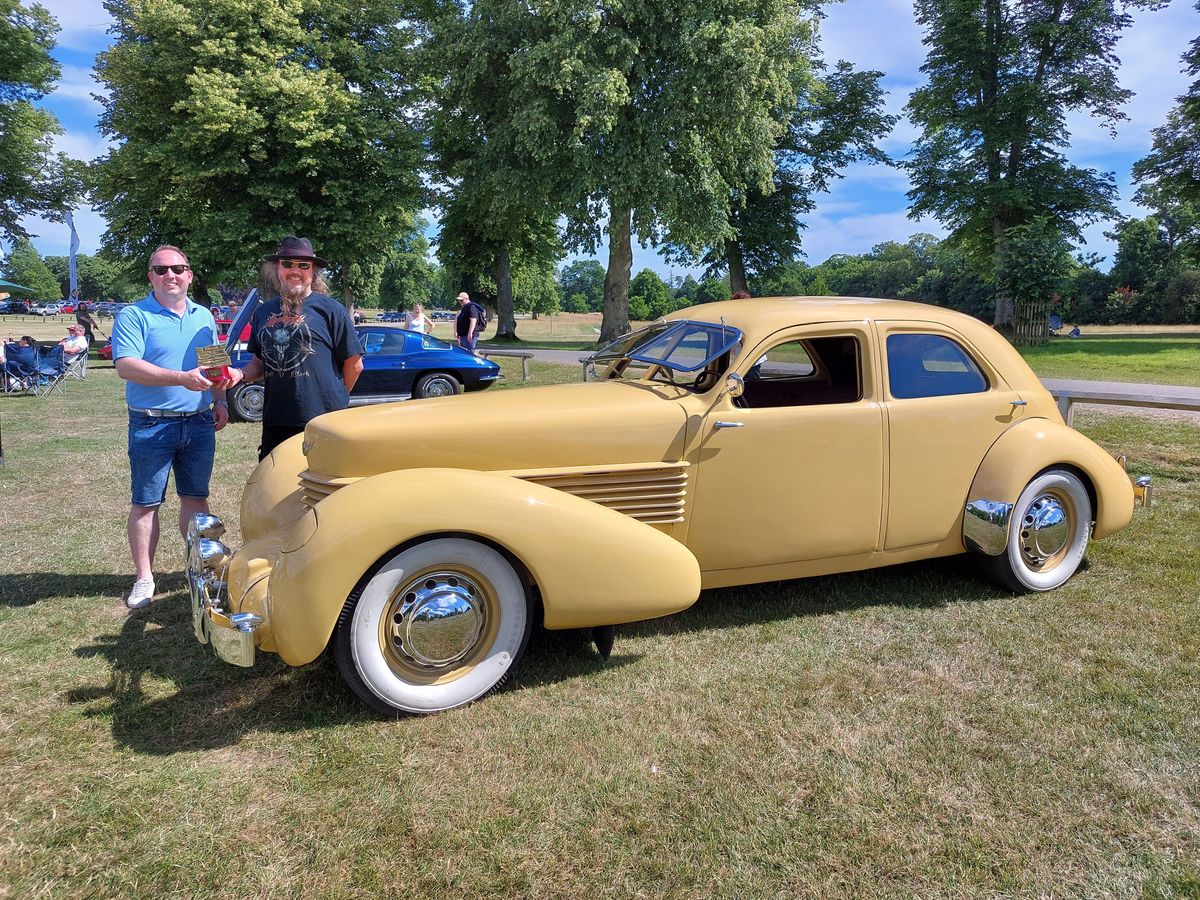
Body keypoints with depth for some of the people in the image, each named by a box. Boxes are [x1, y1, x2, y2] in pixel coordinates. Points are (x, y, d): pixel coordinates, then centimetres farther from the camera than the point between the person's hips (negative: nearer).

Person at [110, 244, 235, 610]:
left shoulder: (204, 316, 12)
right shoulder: (133, 316, -6)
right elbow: (126, 366, -19)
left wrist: (220, 401, 8)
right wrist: (182, 378, -28)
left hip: (199, 423, 4)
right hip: (152, 425, -4)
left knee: (196, 497, 12)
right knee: (145, 504, 3)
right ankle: (144, 578, 12)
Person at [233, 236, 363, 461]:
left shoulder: (330, 309, -3)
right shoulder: (264, 312, 13)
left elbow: (354, 364, 1)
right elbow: (259, 362, 22)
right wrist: (240, 374, 1)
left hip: (324, 422, -5)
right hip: (274, 422, 5)